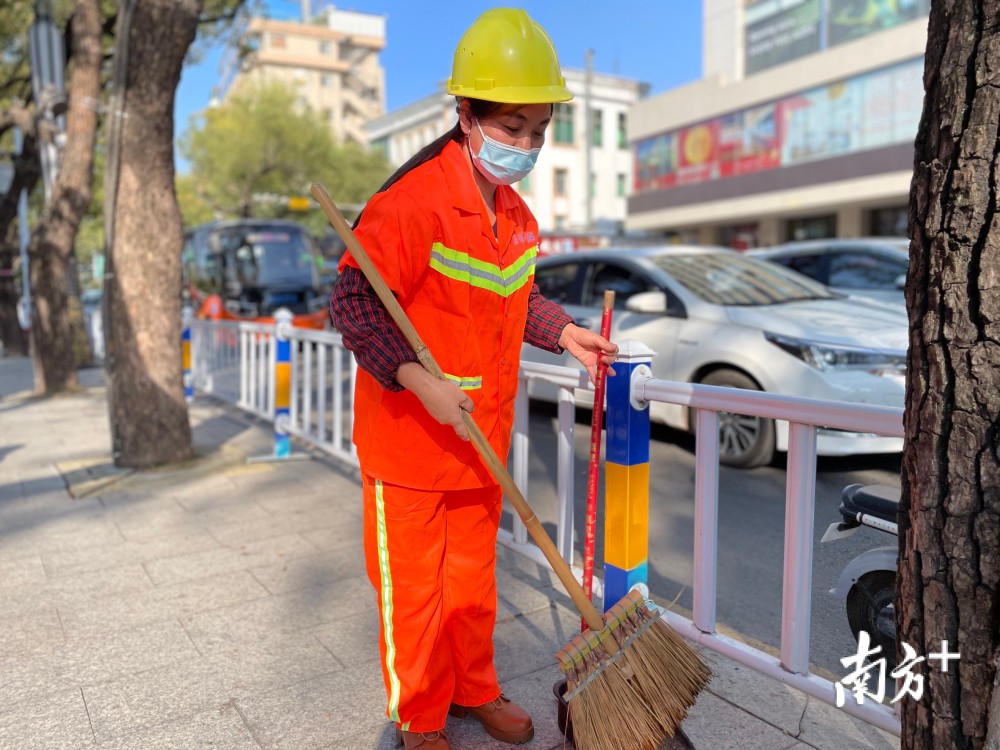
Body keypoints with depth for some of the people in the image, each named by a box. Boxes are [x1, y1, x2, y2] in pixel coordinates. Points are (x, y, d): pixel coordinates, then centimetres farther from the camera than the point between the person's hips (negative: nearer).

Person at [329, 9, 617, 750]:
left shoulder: (516, 213, 6)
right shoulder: (411, 203, -20)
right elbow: (353, 303, -22)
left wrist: (566, 334, 7)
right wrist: (414, 375, -33)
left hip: (481, 437, 7)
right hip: (408, 438, -7)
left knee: (473, 572, 22)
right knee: (413, 586, 9)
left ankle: (474, 688, 43)